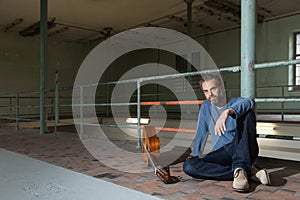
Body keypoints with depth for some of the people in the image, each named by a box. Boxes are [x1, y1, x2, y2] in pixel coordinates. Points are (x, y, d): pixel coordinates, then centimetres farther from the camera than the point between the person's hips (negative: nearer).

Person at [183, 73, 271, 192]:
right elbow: (201, 135, 18)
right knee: (188, 166, -25)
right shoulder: (206, 106, 15)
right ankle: (248, 172, -26)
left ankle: (240, 168, -36)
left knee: (247, 113, -25)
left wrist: (227, 111, -41)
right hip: (221, 153, 3)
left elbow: (248, 102, -23)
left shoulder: (236, 102, 3)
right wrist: (196, 157, 12)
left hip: (243, 151, -3)